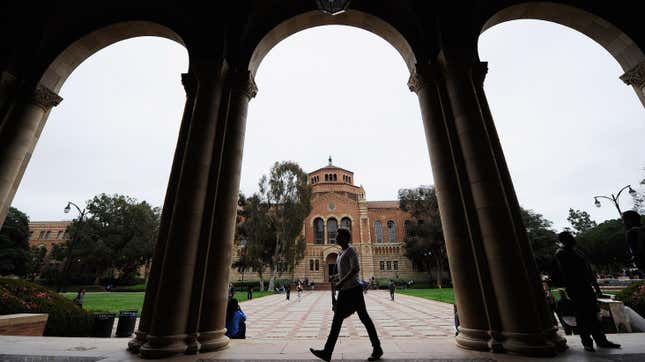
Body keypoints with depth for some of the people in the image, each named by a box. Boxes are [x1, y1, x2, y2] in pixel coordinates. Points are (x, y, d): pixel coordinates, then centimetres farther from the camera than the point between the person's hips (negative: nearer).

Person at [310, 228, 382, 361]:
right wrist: (336, 279, 9)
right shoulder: (340, 254, 15)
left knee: (364, 318, 3)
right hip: (344, 291, 9)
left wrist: (341, 282, -24)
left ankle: (377, 349, 18)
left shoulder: (350, 251, -12)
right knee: (337, 320, 6)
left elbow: (355, 269, -24)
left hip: (353, 289, -9)